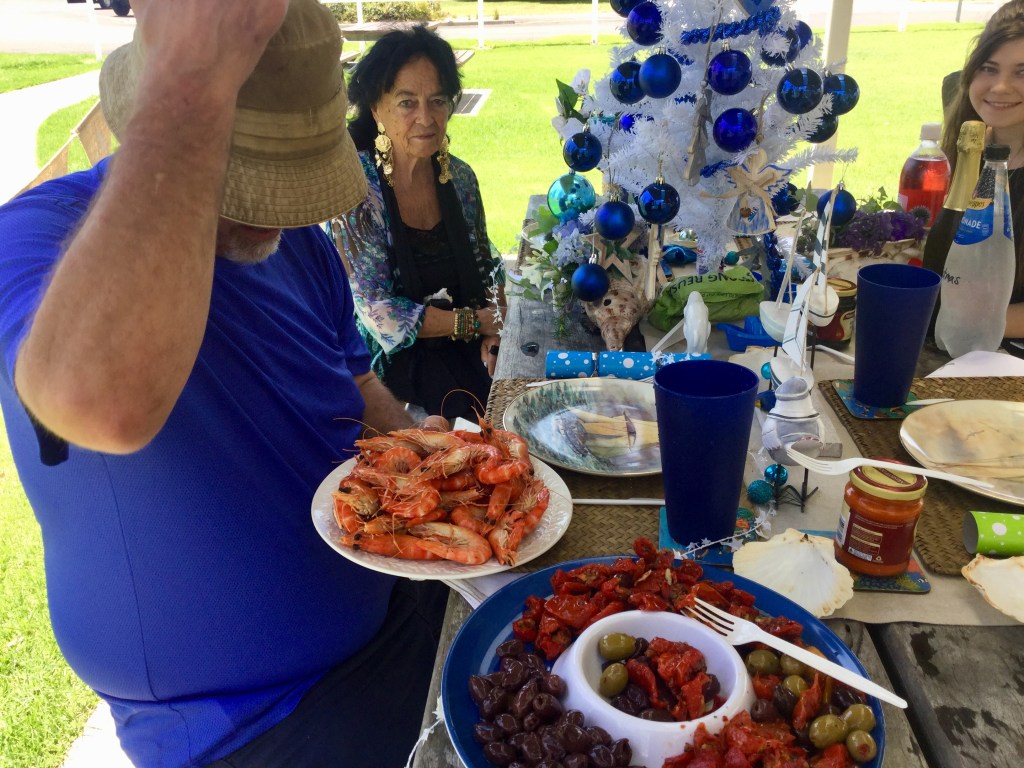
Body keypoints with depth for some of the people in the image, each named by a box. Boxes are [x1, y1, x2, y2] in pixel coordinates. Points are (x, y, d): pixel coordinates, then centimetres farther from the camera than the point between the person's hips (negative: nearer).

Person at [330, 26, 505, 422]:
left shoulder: (460, 177, 2)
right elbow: (379, 313, -15)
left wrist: (492, 332, -7)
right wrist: (478, 321, -15)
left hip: (470, 352, 5)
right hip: (397, 360, -5)